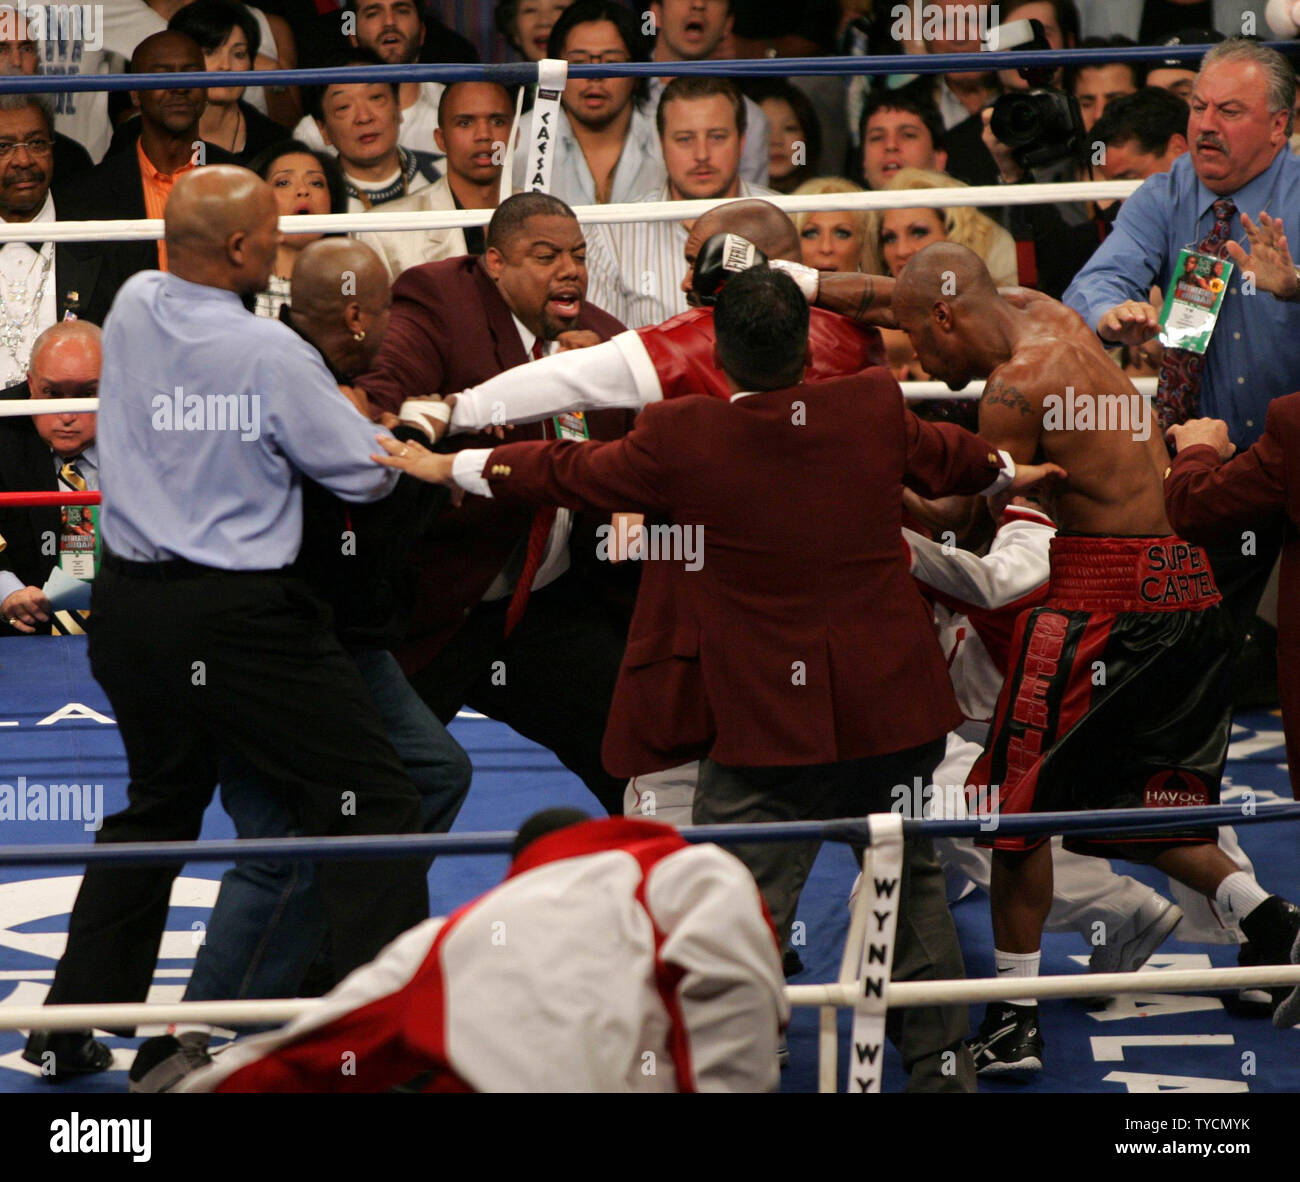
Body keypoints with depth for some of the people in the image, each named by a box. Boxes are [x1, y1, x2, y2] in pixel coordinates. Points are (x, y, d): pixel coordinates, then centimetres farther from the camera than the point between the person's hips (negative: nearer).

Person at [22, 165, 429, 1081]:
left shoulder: (134, 310, 1)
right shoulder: (271, 352, -15)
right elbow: (368, 474, -8)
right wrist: (355, 413, 11)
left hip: (129, 606, 7)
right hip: (241, 617, -7)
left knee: (160, 803, 24)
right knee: (370, 803, 0)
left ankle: (68, 1030, 25)